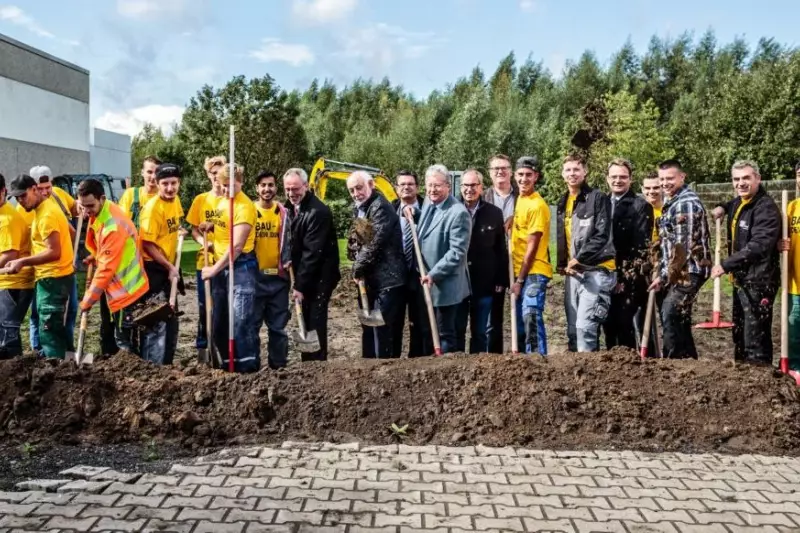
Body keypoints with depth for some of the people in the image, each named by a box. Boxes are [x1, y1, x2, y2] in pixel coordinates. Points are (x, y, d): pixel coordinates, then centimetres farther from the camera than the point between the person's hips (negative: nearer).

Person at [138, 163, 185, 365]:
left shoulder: (175, 201, 6)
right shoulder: (153, 207, -19)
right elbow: (148, 244, -19)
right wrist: (169, 267, -17)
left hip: (169, 268, 9)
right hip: (154, 269, -9)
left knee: (170, 321, 17)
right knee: (156, 322, -8)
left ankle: (165, 365, 30)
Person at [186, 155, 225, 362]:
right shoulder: (200, 200, 6)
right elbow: (194, 230, 7)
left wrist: (216, 227, -15)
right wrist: (205, 242, -13)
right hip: (205, 261, 2)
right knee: (204, 305, 7)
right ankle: (202, 346, 18)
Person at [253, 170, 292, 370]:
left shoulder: (283, 212, 5)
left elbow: (287, 240, 9)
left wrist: (287, 261, -6)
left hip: (278, 275, 1)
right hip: (254, 275, -1)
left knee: (278, 325, 8)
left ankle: (279, 365, 17)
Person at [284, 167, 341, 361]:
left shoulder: (318, 211, -19)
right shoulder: (290, 207, 7)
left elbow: (313, 251, -23)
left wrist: (300, 284, -22)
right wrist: (298, 281, 3)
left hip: (319, 276, -8)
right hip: (305, 275, 8)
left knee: (315, 322, -9)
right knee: (305, 321, 12)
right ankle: (307, 363, 20)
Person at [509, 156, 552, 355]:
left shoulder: (537, 205, -13)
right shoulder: (519, 200, 12)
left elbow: (532, 247, -14)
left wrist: (520, 280, -12)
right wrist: (516, 277, 10)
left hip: (533, 273, -8)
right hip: (519, 272, 8)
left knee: (531, 317, -18)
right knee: (520, 321, 11)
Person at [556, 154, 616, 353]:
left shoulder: (598, 198, -5)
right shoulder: (563, 203, 17)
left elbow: (602, 235, -14)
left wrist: (578, 259, -15)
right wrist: (563, 263, 3)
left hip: (595, 270, -7)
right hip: (572, 273, 7)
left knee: (585, 325, -14)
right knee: (572, 328, 9)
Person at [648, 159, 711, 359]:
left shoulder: (686, 204, -14)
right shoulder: (674, 202, 17)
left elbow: (682, 246, -19)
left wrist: (664, 276, -15)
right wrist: (664, 273, 14)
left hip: (687, 271, -10)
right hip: (679, 271, 10)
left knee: (670, 316, -15)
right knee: (678, 319, 12)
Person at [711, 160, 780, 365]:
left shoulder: (766, 207, -18)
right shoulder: (738, 203, 11)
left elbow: (759, 246, -30)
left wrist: (726, 265, -33)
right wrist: (723, 208, 15)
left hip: (759, 281, -10)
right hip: (741, 279, 10)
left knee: (755, 337, -8)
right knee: (740, 333, 19)